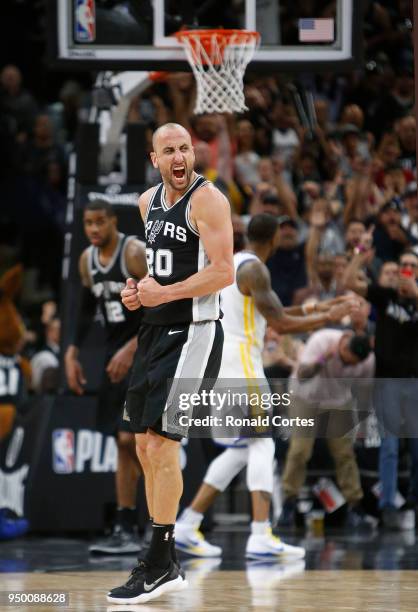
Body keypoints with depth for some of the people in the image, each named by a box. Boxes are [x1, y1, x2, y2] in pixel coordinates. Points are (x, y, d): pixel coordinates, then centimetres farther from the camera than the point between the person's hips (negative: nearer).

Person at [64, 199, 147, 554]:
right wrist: (73, 352, 11)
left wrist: (131, 350, -25)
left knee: (129, 438, -16)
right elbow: (87, 308, 21)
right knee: (124, 444, 7)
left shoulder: (136, 253, -15)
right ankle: (126, 531, 8)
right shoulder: (87, 259, 8)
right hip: (116, 352, 8)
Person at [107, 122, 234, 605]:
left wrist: (164, 293, -21)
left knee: (161, 443, -12)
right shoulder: (149, 201, 11)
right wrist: (136, 290, 7)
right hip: (155, 330, 9)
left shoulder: (207, 200, -13)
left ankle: (159, 567, -6)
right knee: (146, 444, 10)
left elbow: (223, 272, -20)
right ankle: (165, 564, 19)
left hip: (192, 333, -9)